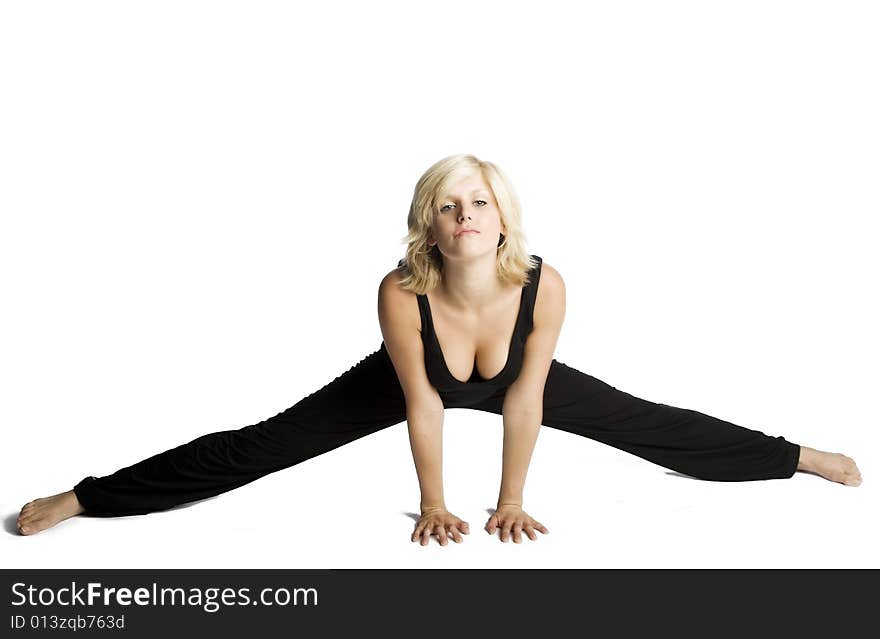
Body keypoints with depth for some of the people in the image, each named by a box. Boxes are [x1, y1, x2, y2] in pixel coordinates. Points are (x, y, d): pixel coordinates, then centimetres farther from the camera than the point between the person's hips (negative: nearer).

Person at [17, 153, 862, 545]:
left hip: (512, 380, 2)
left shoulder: (543, 286, -35)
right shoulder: (402, 294, -38)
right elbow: (422, 404, -25)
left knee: (646, 425, 3)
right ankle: (82, 499, 5)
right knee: (262, 445, -5)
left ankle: (798, 456, 26)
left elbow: (524, 401, -23)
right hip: (413, 381, -1)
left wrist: (510, 500, -13)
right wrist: (433, 503, -14)